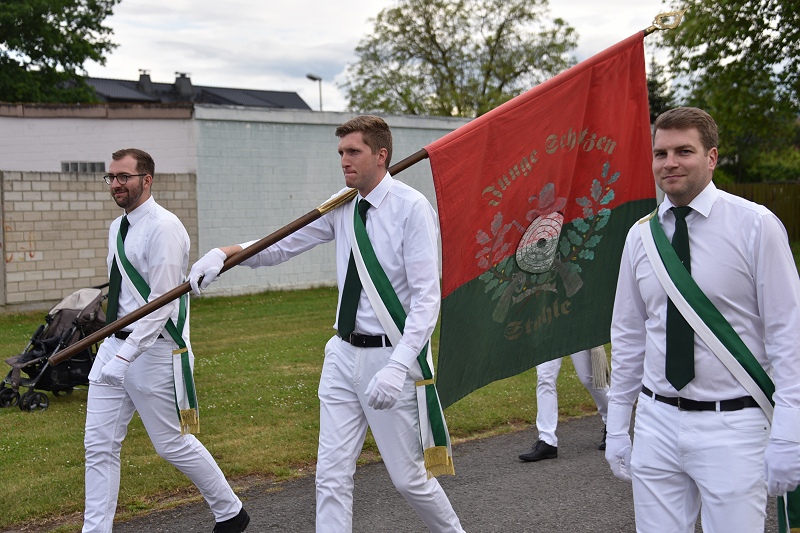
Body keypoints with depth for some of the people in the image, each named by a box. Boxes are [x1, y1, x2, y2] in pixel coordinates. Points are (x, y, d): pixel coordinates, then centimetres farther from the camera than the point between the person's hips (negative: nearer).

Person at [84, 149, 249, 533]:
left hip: (153, 350, -8)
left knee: (173, 444, 5)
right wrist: (114, 348, 18)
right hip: (115, 343, 8)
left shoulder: (164, 228, -16)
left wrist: (125, 356, -26)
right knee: (99, 446, 6)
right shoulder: (118, 228, 12)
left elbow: (162, 303, -22)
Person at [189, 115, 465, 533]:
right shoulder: (342, 207, 5)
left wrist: (397, 367, -28)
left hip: (388, 356, -6)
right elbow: (283, 245, 9)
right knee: (332, 477, 5)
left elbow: (426, 298, -19)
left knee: (408, 478, 8)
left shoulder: (411, 208, -14)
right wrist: (226, 253, -9)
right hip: (343, 355, 6)